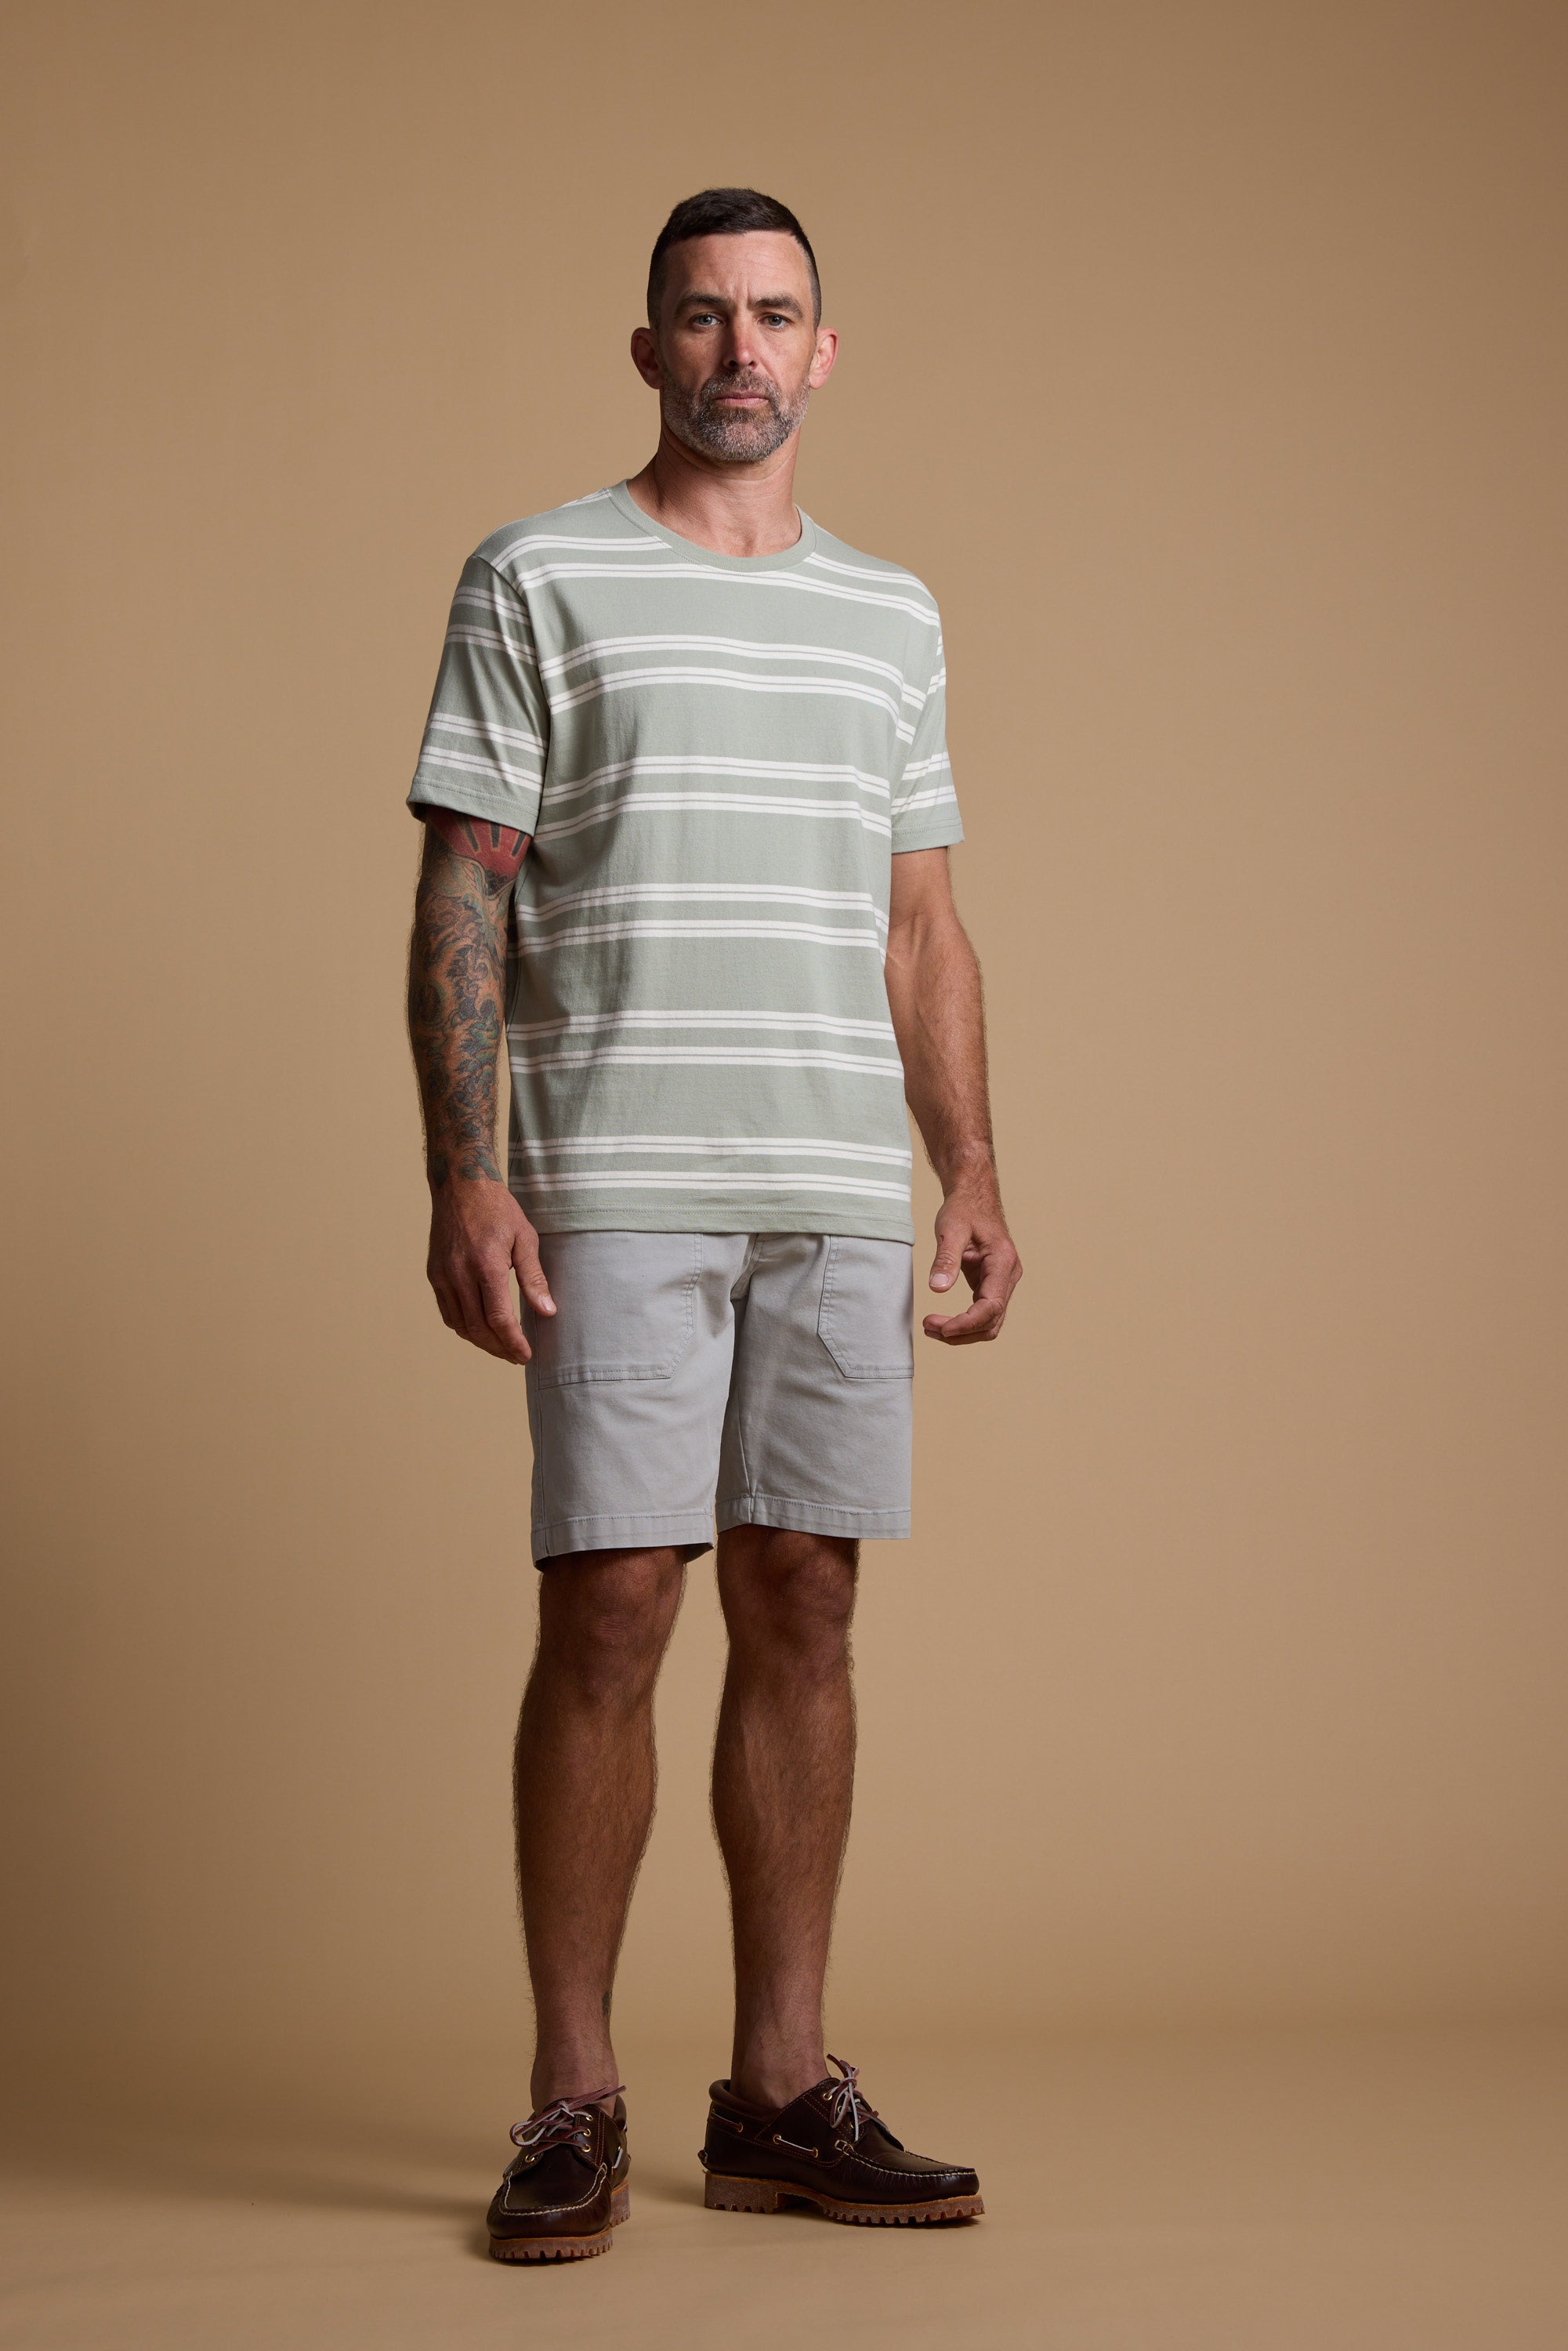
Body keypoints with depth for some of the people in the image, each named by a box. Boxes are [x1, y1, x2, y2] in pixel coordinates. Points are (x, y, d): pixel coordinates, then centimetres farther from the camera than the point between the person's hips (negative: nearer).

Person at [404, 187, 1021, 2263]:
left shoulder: (890, 615, 17)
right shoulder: (538, 581, 4)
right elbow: (462, 904, -1)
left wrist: (974, 1171, 8)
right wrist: (463, 1175, -11)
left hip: (841, 1194, 4)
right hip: (617, 1186, -4)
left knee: (802, 1608, 5)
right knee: (611, 1613, -6)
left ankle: (782, 2092, 13)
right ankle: (572, 2107, 4)